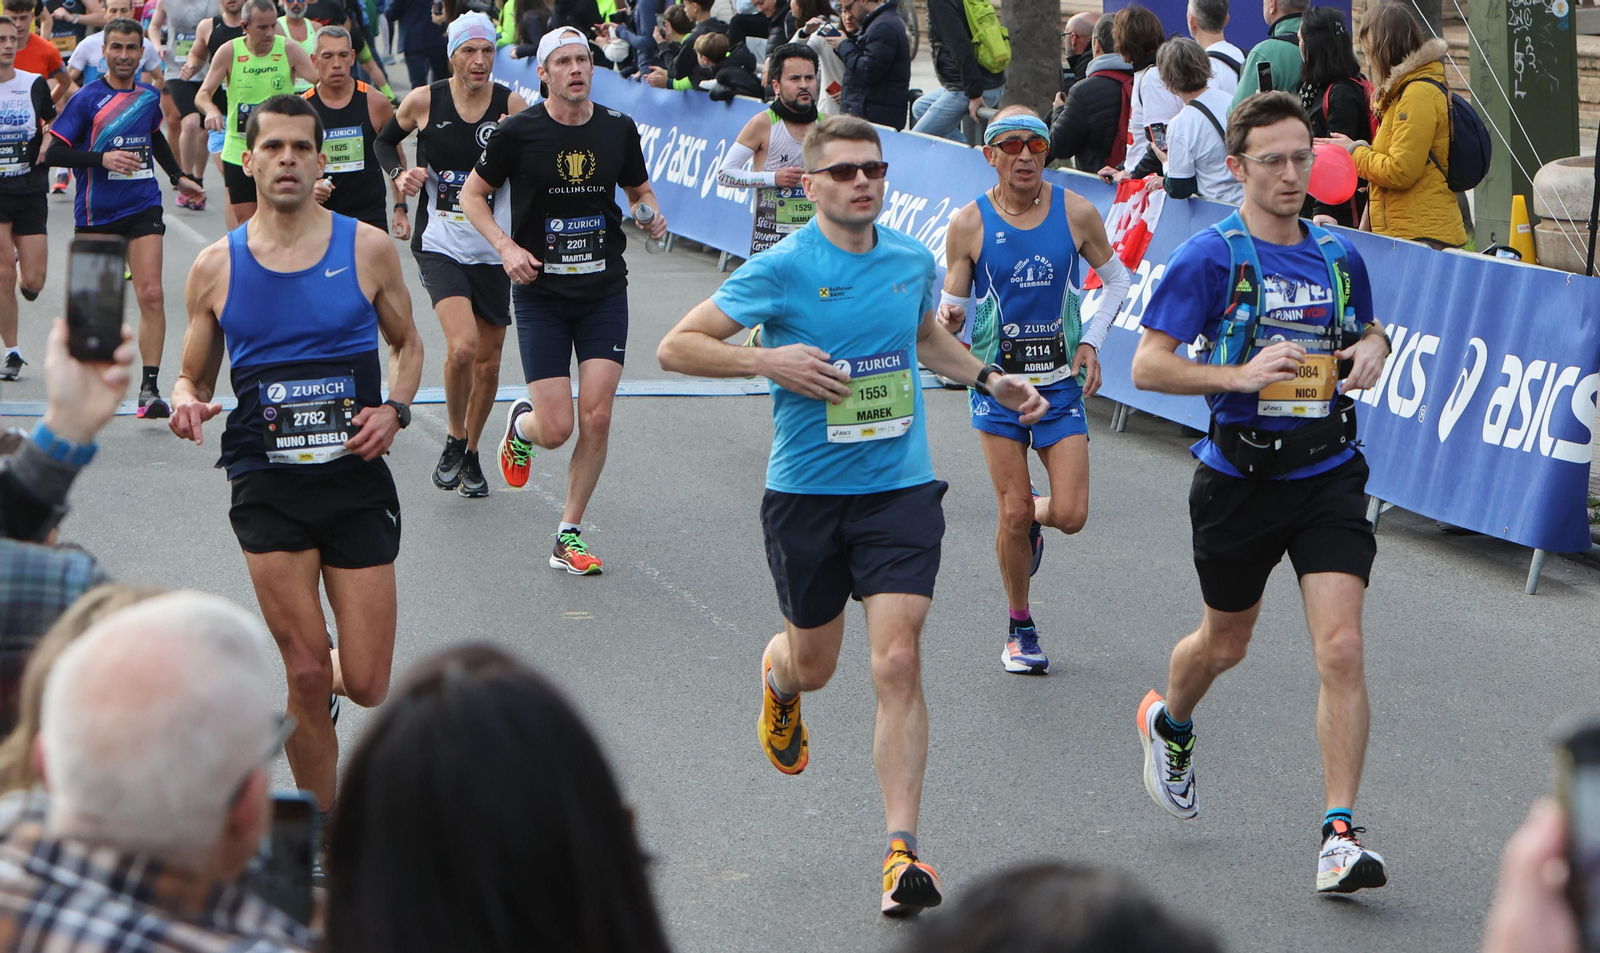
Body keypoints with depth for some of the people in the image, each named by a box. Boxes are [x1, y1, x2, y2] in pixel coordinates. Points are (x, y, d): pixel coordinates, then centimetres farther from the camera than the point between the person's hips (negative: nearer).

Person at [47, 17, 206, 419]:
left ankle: (150, 387, -14)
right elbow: (55, 151, -11)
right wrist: (102, 159, -22)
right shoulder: (87, 99, -7)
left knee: (151, 295, -12)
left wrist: (178, 177, 25)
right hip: (96, 213, -2)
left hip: (142, 208, 2)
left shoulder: (149, 96, 6)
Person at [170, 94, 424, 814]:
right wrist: (185, 403, -12)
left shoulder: (367, 249, 2)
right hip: (268, 487, 0)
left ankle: (318, 678, 37)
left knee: (366, 685, -1)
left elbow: (407, 346, 15)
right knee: (305, 678, -4)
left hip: (357, 481, 1)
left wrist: (394, 410, -4)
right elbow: (193, 378, 12)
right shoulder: (216, 268, 2)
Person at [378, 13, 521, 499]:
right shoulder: (424, 102, -4)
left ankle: (470, 455, 30)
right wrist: (399, 174, -3)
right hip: (440, 244, -2)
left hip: (493, 247, 2)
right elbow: (385, 140, 16)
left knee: (488, 359, 8)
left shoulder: (512, 106, -4)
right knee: (463, 346, -22)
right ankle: (454, 439, 3)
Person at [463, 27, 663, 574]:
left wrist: (651, 216, -4)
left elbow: (639, 190, 18)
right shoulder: (518, 132, -8)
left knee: (596, 419, -7)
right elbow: (472, 194, 4)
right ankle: (520, 424, 32)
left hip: (605, 292, 2)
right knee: (555, 430, -7)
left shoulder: (618, 129, 1)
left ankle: (569, 536, 9)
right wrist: (506, 247, -10)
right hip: (540, 295, -2)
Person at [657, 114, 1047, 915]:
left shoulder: (914, 261, 4)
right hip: (805, 493, -1)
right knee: (813, 663, 15)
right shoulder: (781, 269, -11)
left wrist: (990, 379, 13)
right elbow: (675, 347, -9)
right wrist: (767, 360, -20)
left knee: (897, 661, -13)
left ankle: (902, 851, -11)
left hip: (900, 488, 2)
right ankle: (777, 681, 56)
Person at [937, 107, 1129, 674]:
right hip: (997, 380, -1)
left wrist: (1091, 341, 0)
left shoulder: (1076, 213, -4)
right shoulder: (969, 224, -7)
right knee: (1013, 512, -4)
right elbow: (952, 306, 1)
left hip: (1061, 381, 1)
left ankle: (1032, 518, 30)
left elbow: (1117, 280, 11)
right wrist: (948, 322, -22)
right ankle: (1020, 628, 17)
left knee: (1071, 515, -8)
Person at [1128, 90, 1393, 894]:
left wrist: (1370, 351, 0)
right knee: (1225, 642, 17)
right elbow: (1148, 365, -12)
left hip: (1327, 474, 2)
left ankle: (1339, 835, -11)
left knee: (1340, 648, -13)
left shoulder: (1339, 256, 5)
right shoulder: (1210, 257, -9)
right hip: (1240, 479, -2)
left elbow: (1370, 331, 24)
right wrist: (1240, 375, -24)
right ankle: (1168, 723, 53)